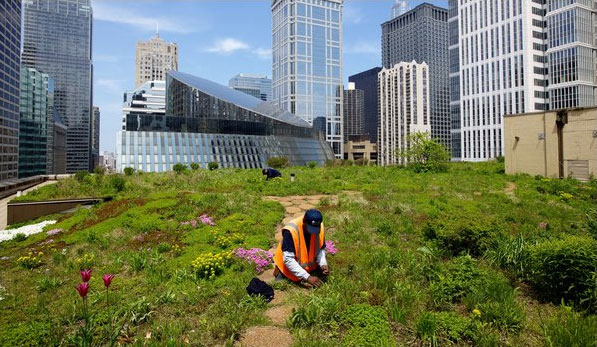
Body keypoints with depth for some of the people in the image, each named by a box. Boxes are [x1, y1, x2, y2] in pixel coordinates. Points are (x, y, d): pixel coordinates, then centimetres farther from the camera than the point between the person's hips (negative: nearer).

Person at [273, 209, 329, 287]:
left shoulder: (320, 228, -17)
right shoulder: (291, 230, -33)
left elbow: (321, 249, -1)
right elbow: (288, 259, -33)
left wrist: (323, 264, -21)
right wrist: (307, 277, -37)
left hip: (309, 267, 4)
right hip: (289, 268, -4)